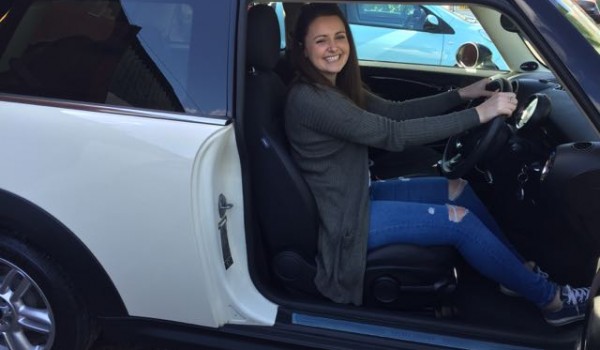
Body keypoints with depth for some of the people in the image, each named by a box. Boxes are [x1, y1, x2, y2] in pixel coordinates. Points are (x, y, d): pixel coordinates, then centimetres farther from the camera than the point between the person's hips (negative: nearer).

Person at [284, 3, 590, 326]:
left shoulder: (336, 85, 6)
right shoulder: (309, 98, -25)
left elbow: (395, 112, 9)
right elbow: (394, 135, -28)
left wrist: (462, 94, 2)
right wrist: (480, 113, -27)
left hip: (356, 197, 9)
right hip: (343, 219, -9)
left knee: (457, 190, 7)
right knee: (460, 220, -10)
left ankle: (520, 270, 23)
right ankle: (549, 297, 6)